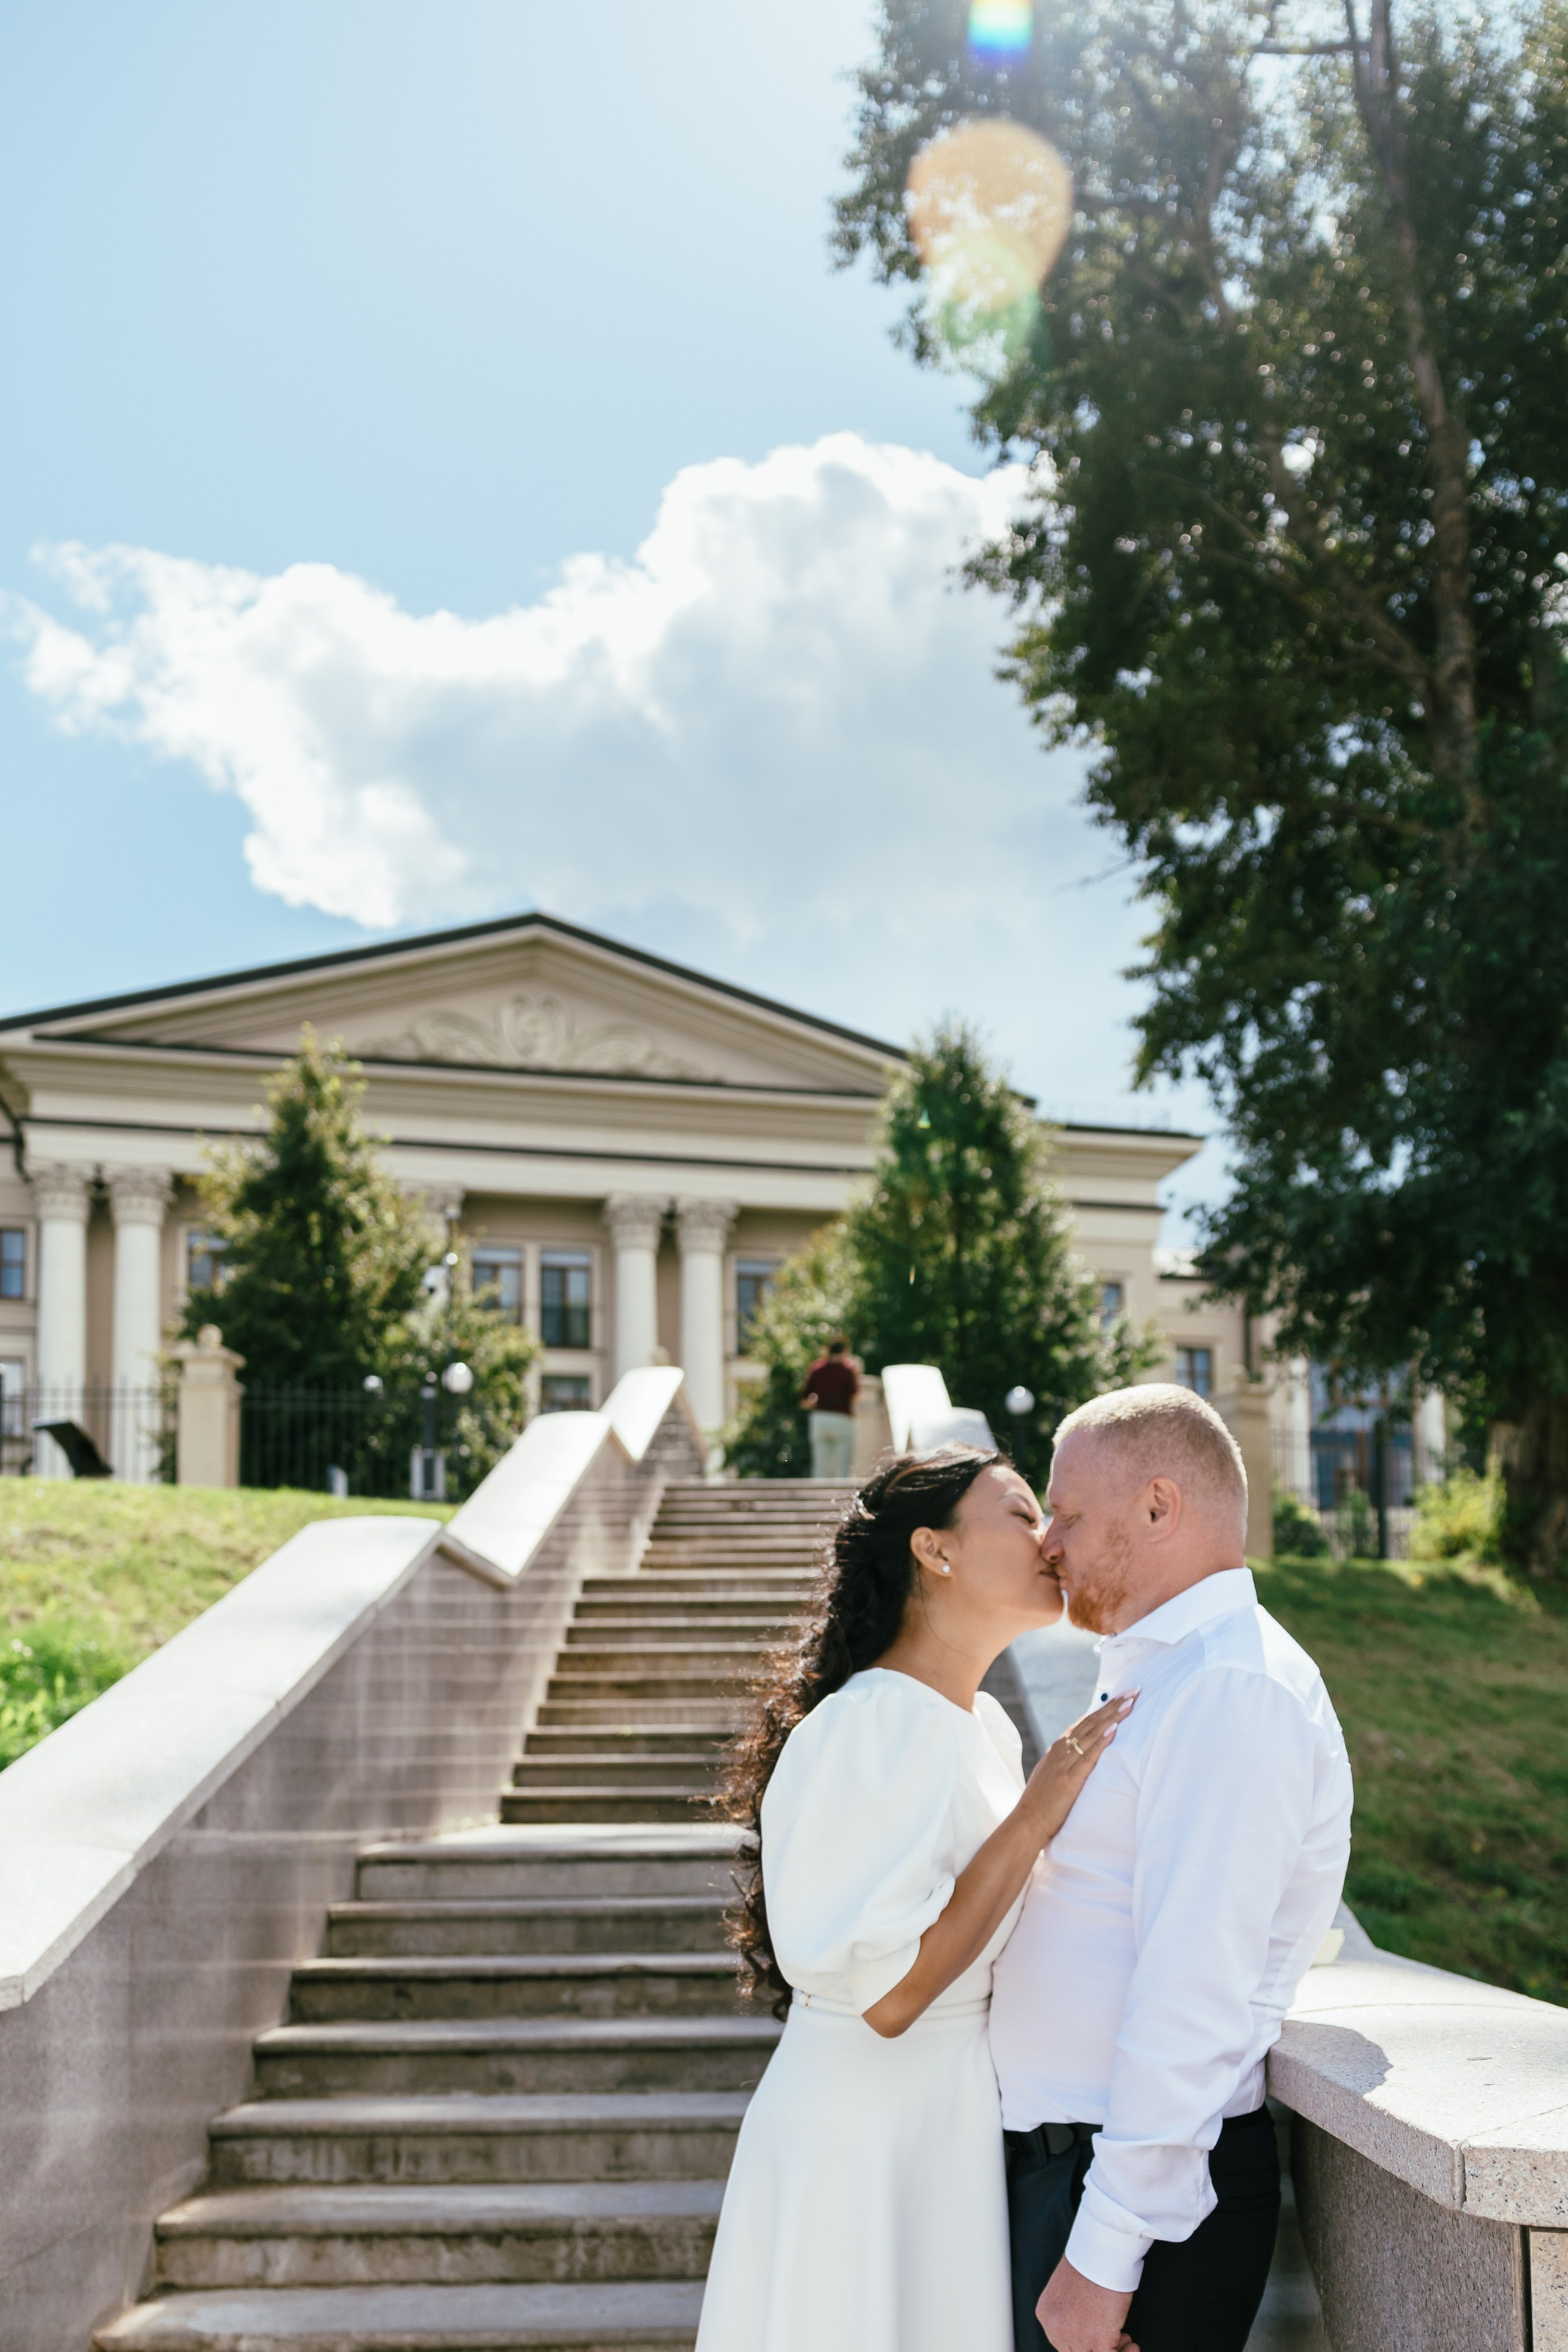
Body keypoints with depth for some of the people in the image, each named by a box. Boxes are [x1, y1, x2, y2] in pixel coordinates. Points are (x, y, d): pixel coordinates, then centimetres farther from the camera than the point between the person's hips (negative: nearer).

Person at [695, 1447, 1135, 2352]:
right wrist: (1037, 1813, -22)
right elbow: (887, 1995, -24)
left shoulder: (985, 1727, 9)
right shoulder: (869, 1727, -19)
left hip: (960, 2119, 9)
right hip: (866, 2131, -9)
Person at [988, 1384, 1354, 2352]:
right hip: (1057, 2158, 9)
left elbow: (1193, 2001, -24)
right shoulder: (1161, 1678, 15)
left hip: (1147, 2187, -9)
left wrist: (1104, 2255, -23)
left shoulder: (1231, 1689, -18)